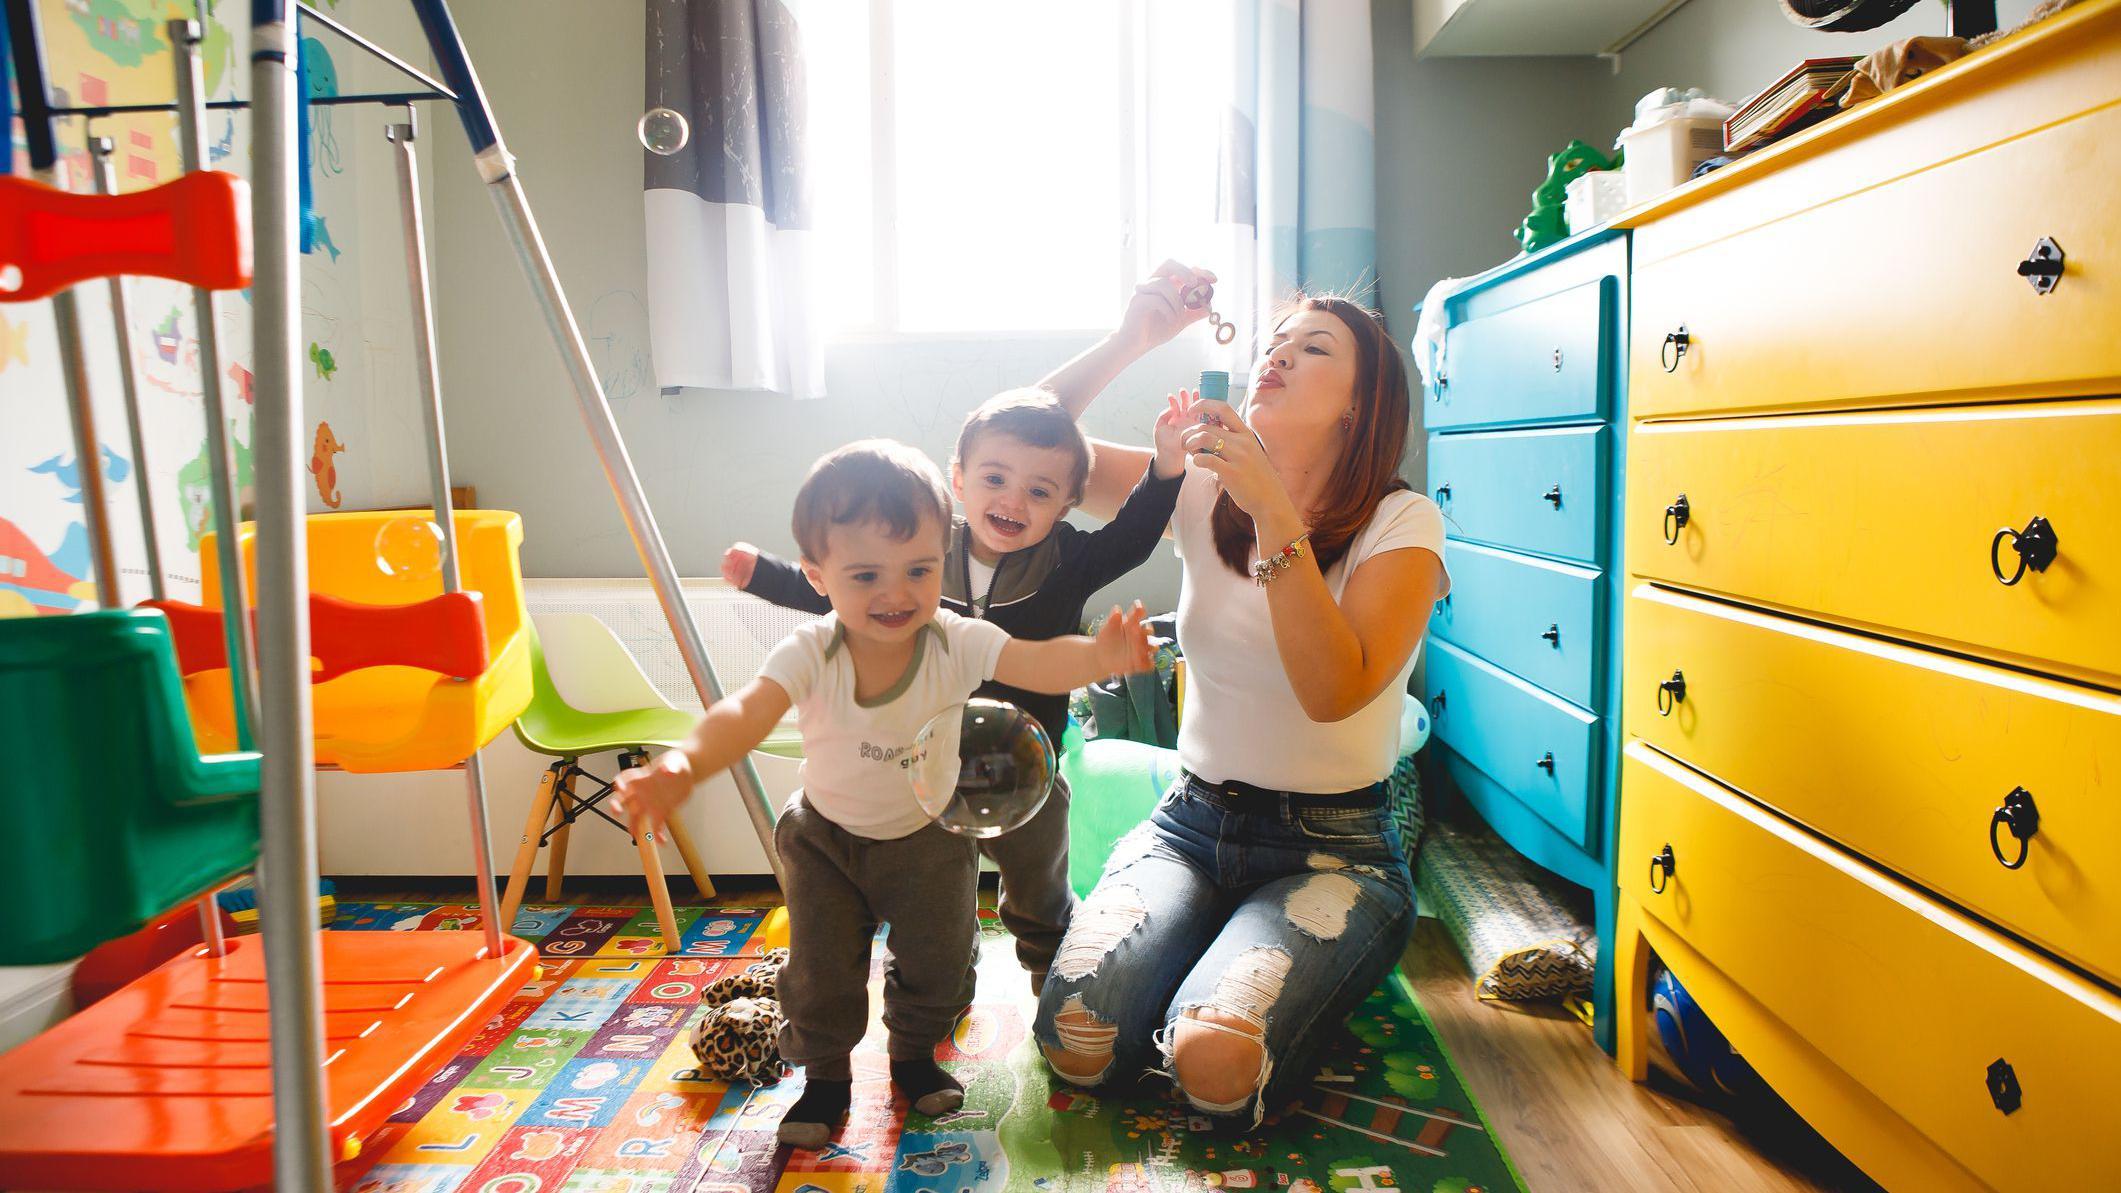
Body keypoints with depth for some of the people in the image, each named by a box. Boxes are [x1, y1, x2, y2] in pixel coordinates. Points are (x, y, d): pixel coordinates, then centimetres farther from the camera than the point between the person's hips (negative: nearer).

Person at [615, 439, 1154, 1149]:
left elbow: (1039, 664, -40)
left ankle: (915, 1055, 37)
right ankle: (826, 1076, 29)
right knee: (821, 970, 2)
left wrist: (1100, 656, -63)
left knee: (937, 959, 7)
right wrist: (685, 765, -62)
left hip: (930, 834, 1)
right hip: (827, 836, 0)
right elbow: (746, 713, -41)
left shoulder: (957, 642, -26)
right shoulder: (810, 653, -27)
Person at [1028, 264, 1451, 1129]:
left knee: (1212, 1064, -27)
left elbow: (1334, 689, -23)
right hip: (1193, 821, 3)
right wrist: (1129, 339, -13)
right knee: (1074, 1042, -20)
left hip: (1333, 848, -2)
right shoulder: (1204, 495, 3)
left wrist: (1275, 514, -28)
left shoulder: (1400, 523, -8)